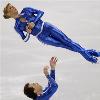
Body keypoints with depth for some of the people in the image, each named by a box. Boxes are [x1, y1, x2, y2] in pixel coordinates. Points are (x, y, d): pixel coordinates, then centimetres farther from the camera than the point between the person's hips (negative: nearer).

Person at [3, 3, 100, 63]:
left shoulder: (26, 10, 3)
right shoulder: (17, 26, -1)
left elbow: (40, 12, 1)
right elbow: (25, 39, 4)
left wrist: (33, 22, -14)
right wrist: (28, 33, -18)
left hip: (47, 27, 2)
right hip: (42, 37, -2)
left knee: (67, 41, -5)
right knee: (65, 45, -6)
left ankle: (86, 52, 3)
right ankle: (87, 56, 0)